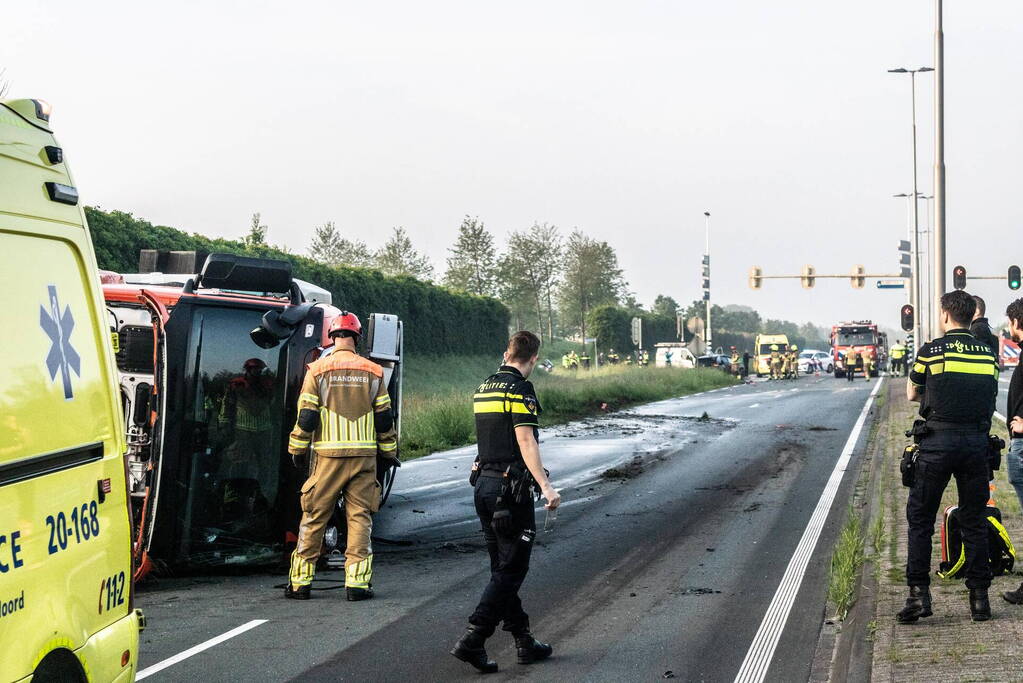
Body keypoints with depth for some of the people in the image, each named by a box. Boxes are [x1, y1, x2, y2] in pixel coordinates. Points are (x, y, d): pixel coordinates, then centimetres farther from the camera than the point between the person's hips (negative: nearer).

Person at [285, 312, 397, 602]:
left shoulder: (318, 370, -1)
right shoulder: (372, 372, 5)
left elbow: (306, 416, -3)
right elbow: (384, 417, 7)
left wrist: (298, 449, 9)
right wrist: (389, 451, 18)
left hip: (328, 455, -1)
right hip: (364, 455, 1)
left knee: (314, 517, 6)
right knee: (360, 517, 5)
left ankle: (300, 582, 9)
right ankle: (357, 582, 0)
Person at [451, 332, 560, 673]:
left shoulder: (483, 389, 14)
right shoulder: (520, 389, -12)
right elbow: (525, 441, -20)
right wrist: (546, 487, -25)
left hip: (483, 484, 9)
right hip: (510, 488, -9)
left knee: (502, 567, 12)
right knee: (511, 569, -5)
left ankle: (524, 641, 17)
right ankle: (472, 640, -13)